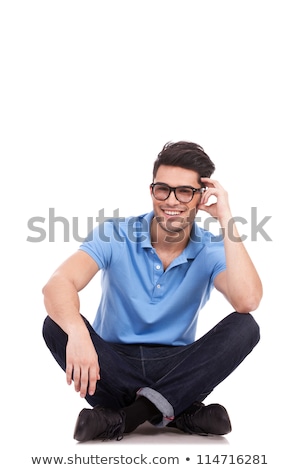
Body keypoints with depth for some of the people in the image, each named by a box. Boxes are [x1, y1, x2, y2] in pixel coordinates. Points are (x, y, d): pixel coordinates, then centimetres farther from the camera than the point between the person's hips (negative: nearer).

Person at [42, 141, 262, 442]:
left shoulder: (212, 251, -6)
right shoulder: (114, 235, -8)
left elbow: (247, 301, -27)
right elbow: (58, 284, -24)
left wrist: (226, 219, -24)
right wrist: (77, 332, -46)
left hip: (176, 368, 1)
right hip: (115, 366, 0)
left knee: (244, 327, -23)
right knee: (56, 325, -27)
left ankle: (121, 417, -28)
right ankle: (180, 414, -28)